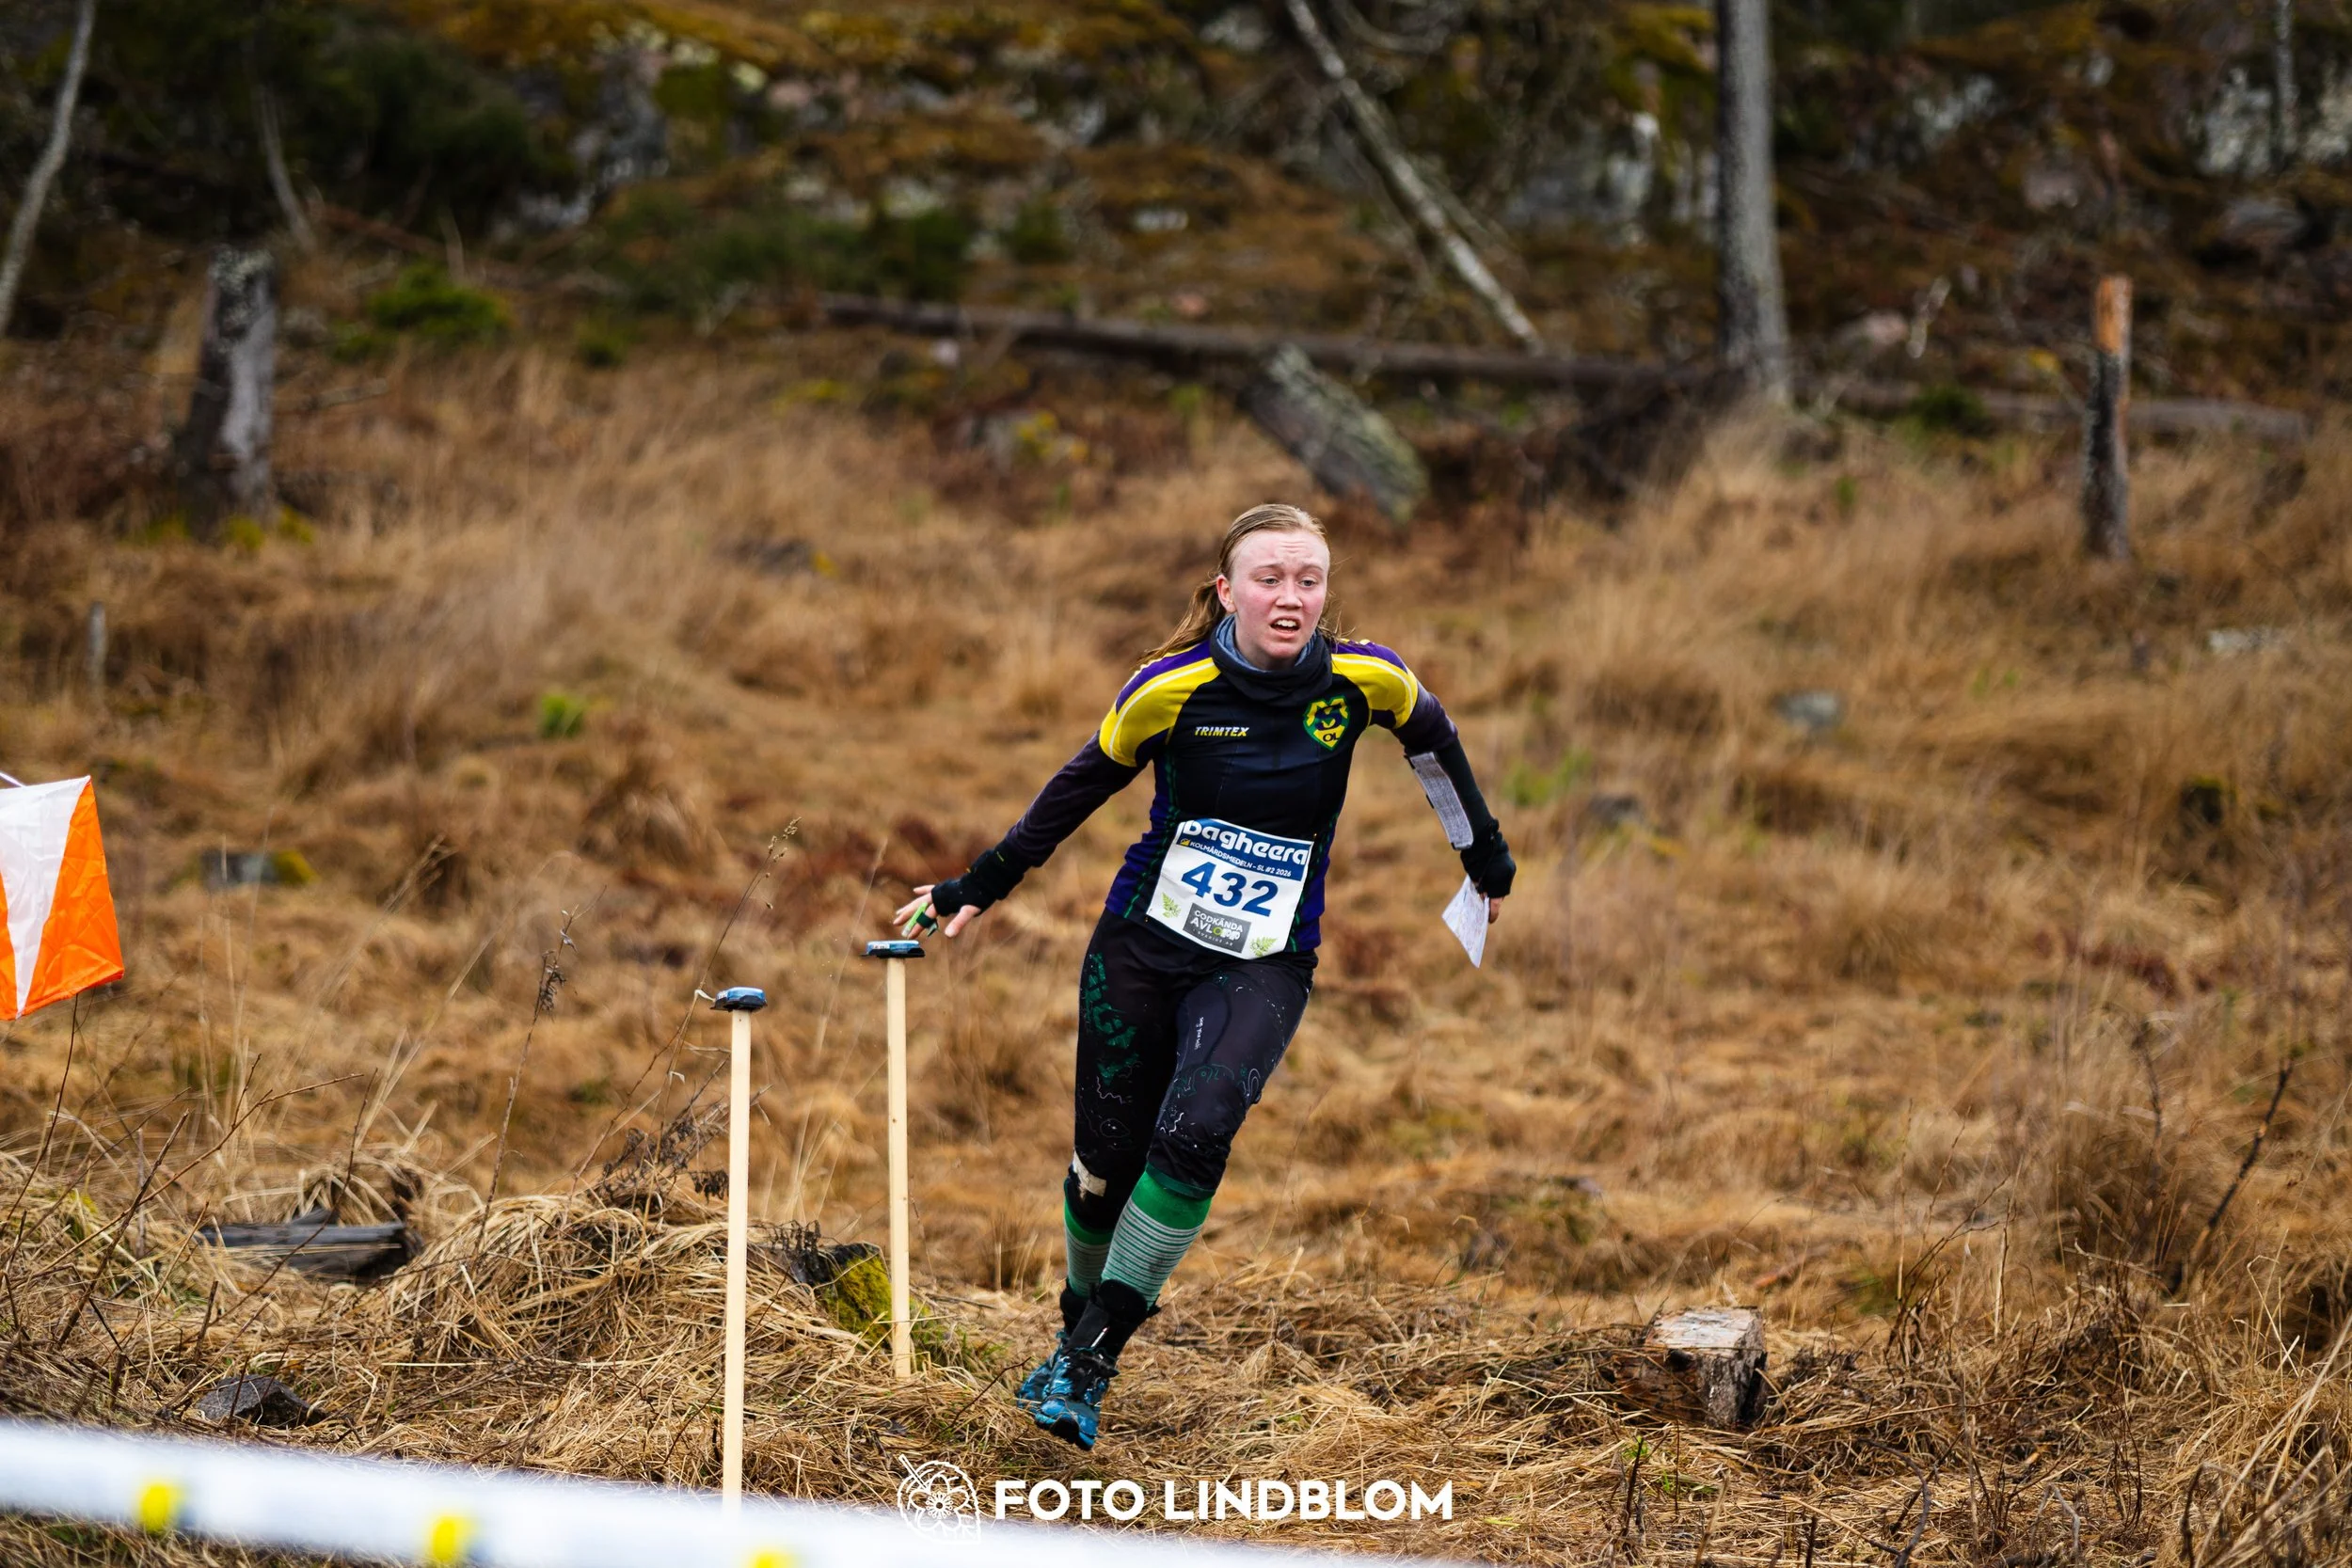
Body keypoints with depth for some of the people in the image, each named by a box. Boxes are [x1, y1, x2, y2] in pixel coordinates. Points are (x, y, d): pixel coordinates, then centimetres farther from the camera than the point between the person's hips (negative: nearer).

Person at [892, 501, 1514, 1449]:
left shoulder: (1365, 681, -10)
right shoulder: (1172, 689, -12)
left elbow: (1434, 742, 13)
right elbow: (1077, 791, 4)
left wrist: (1486, 860, 25)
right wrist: (975, 890, 10)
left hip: (1264, 968, 0)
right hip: (1142, 946, 0)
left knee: (1195, 1131, -24)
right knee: (1105, 1160, 0)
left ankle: (1091, 1360, -14)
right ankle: (1080, 1317, 32)